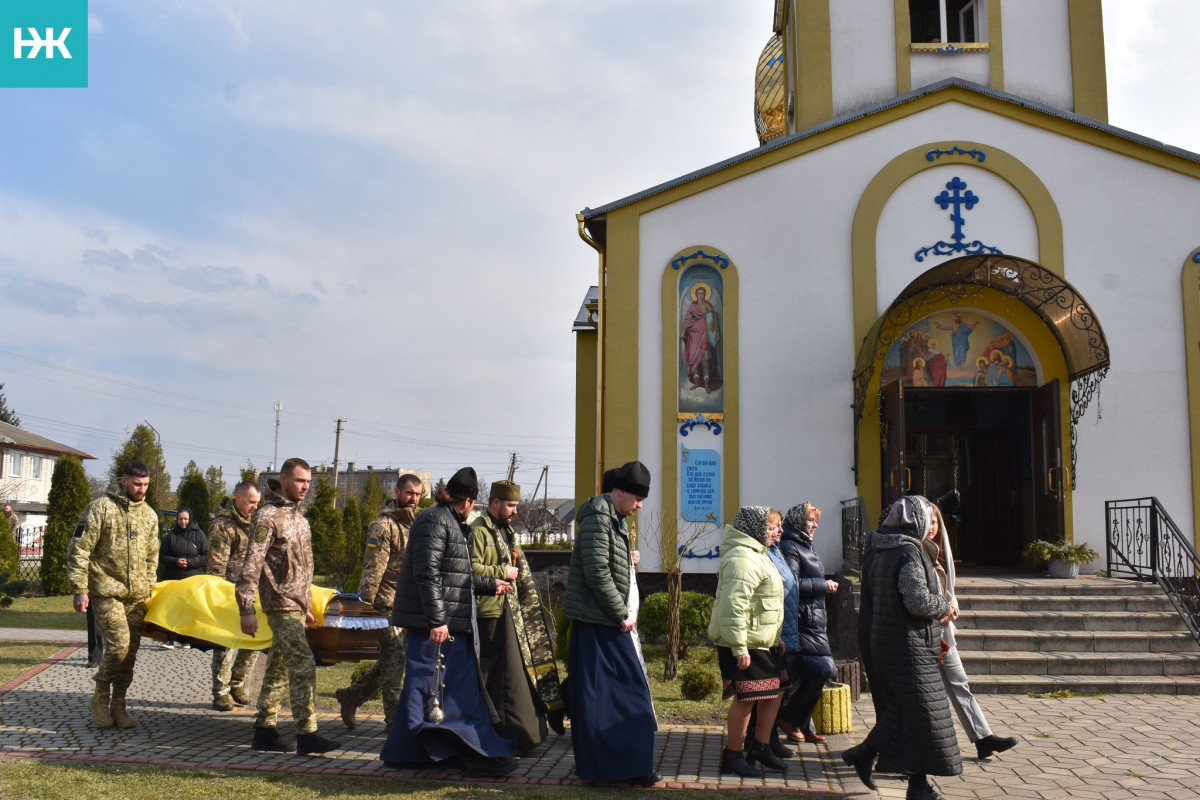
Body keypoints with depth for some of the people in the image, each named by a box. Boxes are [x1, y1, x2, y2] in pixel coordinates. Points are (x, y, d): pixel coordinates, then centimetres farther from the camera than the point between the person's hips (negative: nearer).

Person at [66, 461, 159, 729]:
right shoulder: (101, 508, -5)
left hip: (136, 596, 5)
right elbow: (78, 550, -6)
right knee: (118, 644, -15)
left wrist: (149, 591, 16)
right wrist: (80, 591, -11)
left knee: (130, 651, 4)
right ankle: (100, 698, 5)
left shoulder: (149, 515, 13)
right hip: (106, 592, -5)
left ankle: (118, 704, 16)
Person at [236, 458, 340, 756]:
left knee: (279, 668, 12)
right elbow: (251, 564, -15)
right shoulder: (268, 516, -11)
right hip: (282, 605, -9)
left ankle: (264, 730, 19)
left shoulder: (298, 517, 17)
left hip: (297, 604, 9)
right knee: (303, 667, -13)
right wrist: (246, 609, -19)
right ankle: (307, 734, -12)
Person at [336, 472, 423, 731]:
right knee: (394, 659, -4)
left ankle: (352, 695, 28)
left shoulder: (416, 524, 16)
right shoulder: (383, 524, -9)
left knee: (390, 660, 13)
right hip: (387, 602, -8)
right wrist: (366, 604, -17)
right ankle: (395, 720, 5)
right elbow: (373, 567, -14)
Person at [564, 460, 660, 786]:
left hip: (613, 623, 10)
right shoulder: (597, 519, -15)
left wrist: (629, 560, 8)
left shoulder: (615, 520, 17)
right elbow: (597, 574, -20)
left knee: (629, 689, 12)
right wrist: (622, 615, -15)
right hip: (598, 623, -10)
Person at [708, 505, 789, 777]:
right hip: (745, 644, -11)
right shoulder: (741, 559, -19)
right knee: (746, 699, -5)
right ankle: (732, 755, 8)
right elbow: (733, 606, -26)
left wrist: (777, 640, 25)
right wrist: (739, 648, -27)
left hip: (763, 643, 11)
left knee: (776, 691, 14)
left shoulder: (755, 555, 17)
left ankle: (761, 748, 25)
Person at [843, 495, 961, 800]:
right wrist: (944, 606, -6)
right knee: (922, 713, -1)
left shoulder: (878, 551, 10)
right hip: (909, 646, -9)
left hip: (882, 640, 9)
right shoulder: (909, 552, -18)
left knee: (899, 708, 18)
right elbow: (918, 600, -26)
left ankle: (864, 753, 19)